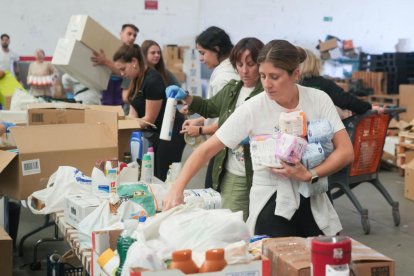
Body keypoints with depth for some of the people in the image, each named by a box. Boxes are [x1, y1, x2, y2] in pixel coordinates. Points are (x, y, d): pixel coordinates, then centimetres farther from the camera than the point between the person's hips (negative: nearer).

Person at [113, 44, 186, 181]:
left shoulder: (152, 81, -20)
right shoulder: (137, 80, 7)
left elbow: (149, 119, -18)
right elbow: (133, 114, 5)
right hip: (157, 136, 9)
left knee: (165, 181, -7)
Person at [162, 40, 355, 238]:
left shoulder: (319, 100, -6)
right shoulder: (253, 109, -11)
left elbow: (346, 151, -7)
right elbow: (207, 149, -11)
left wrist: (310, 175, -21)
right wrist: (177, 188, -21)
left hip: (313, 200, 3)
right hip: (272, 203, -2)